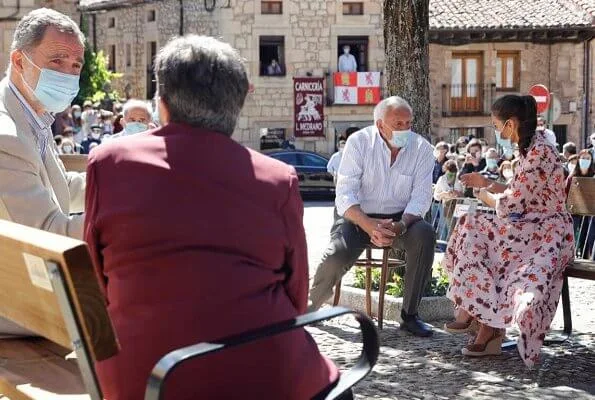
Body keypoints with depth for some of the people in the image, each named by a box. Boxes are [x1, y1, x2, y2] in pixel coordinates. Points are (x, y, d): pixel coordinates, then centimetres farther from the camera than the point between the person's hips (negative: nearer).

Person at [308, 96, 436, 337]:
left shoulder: (421, 148, -6)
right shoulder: (359, 142, -10)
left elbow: (421, 197, -10)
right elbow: (345, 193, -16)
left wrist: (399, 227, -31)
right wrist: (368, 225, -34)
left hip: (400, 219, 2)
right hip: (357, 216, -2)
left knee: (425, 235, -29)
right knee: (336, 256, -29)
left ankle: (409, 315, -19)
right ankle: (311, 306, 3)